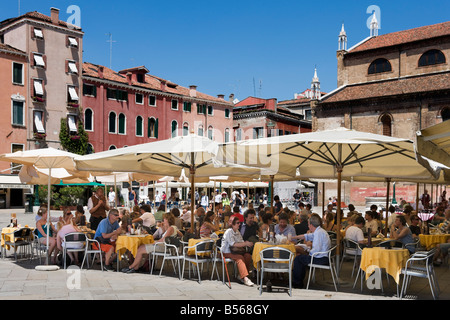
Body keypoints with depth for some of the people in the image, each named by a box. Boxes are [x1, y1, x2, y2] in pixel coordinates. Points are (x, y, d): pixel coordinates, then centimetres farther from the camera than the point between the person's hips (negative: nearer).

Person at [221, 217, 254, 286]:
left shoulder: (237, 232, 14)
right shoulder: (229, 232, -13)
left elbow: (241, 242, 14)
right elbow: (233, 244, -23)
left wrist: (247, 243, -10)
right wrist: (246, 244, -23)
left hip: (235, 251, 7)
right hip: (226, 252, -7)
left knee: (248, 255, -18)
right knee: (240, 257, -32)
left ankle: (242, 275, -12)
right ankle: (245, 278, -35)